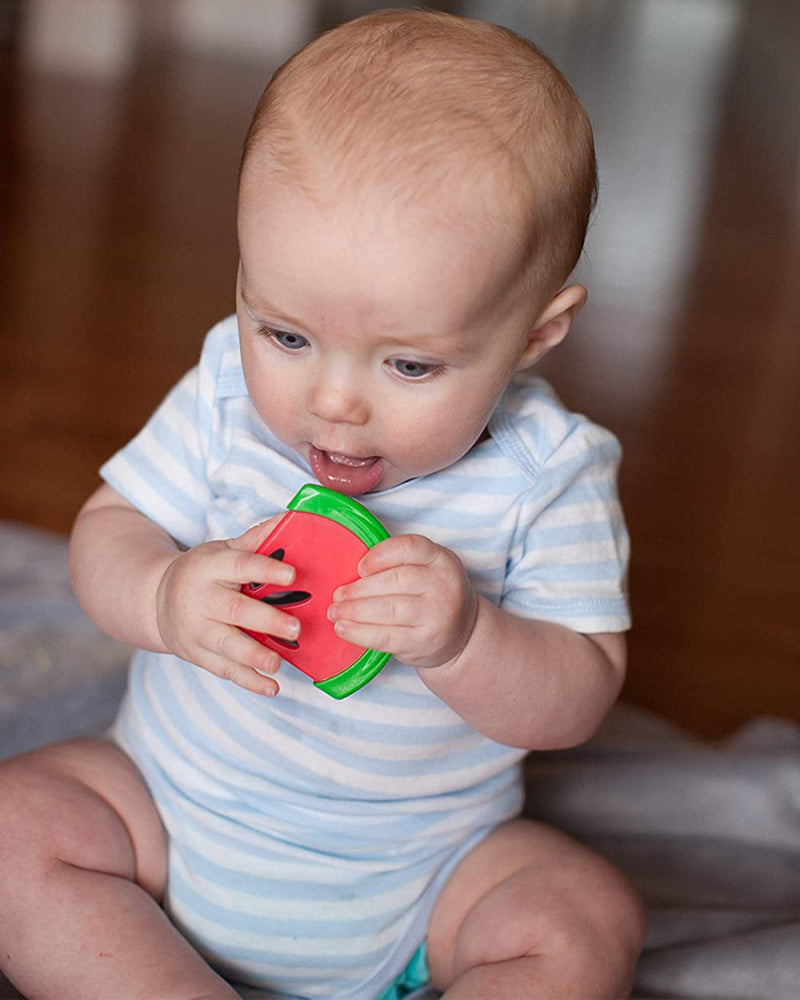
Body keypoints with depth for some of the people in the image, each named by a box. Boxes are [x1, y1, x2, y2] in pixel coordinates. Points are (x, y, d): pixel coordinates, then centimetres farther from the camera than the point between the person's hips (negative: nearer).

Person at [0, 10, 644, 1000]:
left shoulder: (547, 474, -17)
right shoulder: (225, 398, -11)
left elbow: (576, 701, -15)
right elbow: (106, 532, -6)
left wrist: (464, 639, -36)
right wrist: (166, 597, -29)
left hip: (421, 872, -1)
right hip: (173, 802, 2)